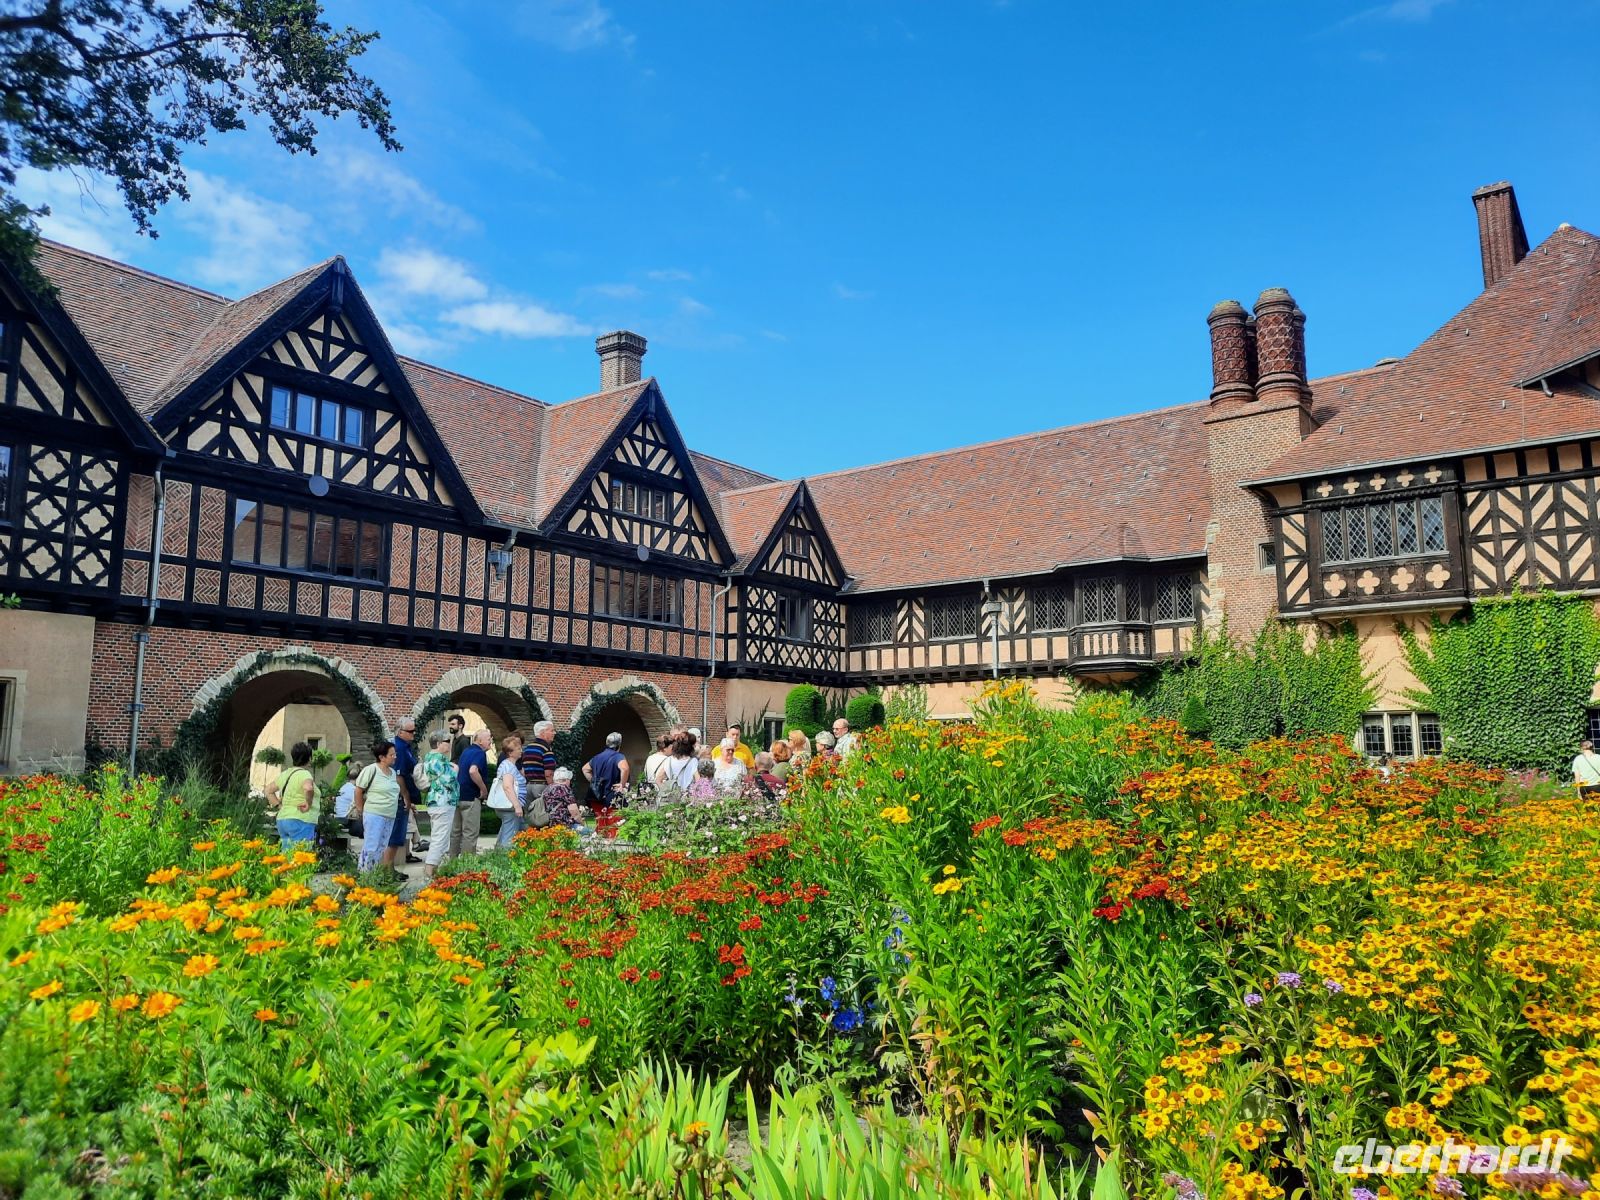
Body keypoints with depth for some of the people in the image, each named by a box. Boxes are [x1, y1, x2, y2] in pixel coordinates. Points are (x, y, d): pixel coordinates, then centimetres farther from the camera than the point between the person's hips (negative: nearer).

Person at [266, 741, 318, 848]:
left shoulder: (285, 773, 14)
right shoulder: (304, 773, -11)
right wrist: (308, 804, -17)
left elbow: (269, 790, 25)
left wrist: (279, 806, 18)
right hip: (301, 821, -9)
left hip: (282, 819, 9)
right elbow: (308, 788, -32)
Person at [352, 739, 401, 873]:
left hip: (390, 816, 7)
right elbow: (358, 790, -5)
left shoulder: (392, 771, 11)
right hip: (374, 815, -7)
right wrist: (360, 809, 2)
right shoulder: (371, 770, -11)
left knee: (382, 849, 11)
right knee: (371, 848, -6)